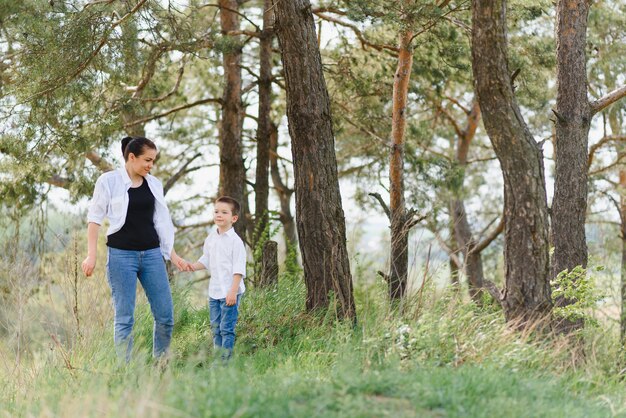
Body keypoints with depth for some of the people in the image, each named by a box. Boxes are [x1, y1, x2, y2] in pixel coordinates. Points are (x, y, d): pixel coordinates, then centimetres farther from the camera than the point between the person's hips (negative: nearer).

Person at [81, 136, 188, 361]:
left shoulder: (154, 184, 10)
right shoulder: (109, 181, -3)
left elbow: (162, 222, 14)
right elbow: (95, 218, -1)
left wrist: (173, 255, 10)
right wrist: (91, 255, -7)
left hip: (151, 254, 4)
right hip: (121, 255, -4)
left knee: (165, 316, 1)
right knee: (124, 318, -2)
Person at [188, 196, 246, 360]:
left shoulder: (235, 241, -12)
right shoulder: (210, 239, 10)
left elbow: (239, 269, -14)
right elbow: (206, 261, 19)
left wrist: (233, 291, -20)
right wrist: (193, 266, -1)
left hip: (230, 293, -7)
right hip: (214, 291, 7)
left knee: (226, 328, -7)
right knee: (215, 328, 12)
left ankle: (225, 359, -3)